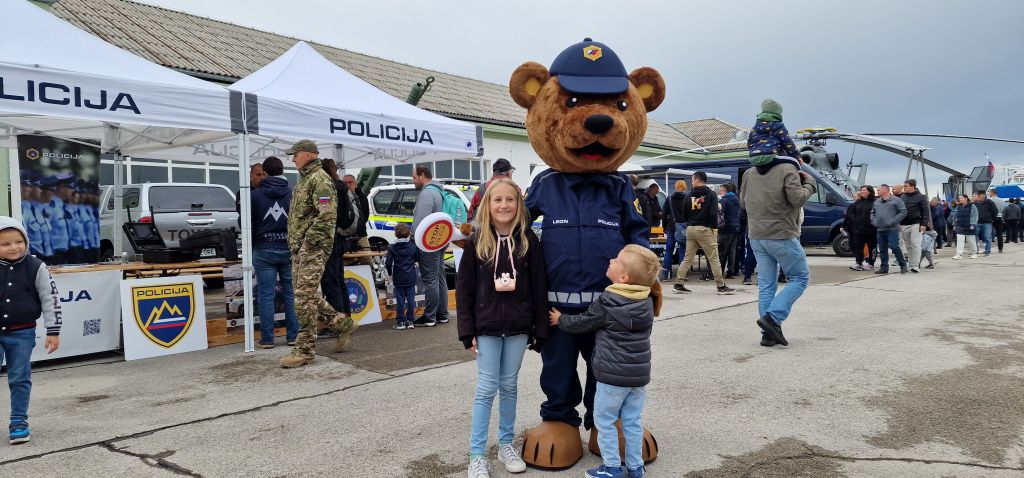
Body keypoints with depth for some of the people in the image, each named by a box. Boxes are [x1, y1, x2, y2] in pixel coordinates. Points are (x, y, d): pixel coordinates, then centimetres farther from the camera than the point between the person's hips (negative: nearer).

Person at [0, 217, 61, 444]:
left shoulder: (35, 267, -8)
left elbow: (50, 300, -4)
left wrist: (53, 331, -5)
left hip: (22, 333, -1)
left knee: (19, 379, 7)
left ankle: (19, 422, 17)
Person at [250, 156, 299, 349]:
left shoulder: (254, 195, -2)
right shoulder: (294, 194, -1)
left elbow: (248, 224, 1)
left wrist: (251, 248, 12)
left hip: (264, 250, -1)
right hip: (289, 249, 2)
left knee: (266, 296, 3)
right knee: (291, 294, 8)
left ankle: (267, 339, 6)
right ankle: (293, 336, 12)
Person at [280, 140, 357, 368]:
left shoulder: (320, 179, -11)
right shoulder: (304, 179, 21)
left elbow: (327, 216, -22)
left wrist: (308, 242, -19)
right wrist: (295, 243, 18)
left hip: (313, 248, -10)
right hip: (300, 248, 10)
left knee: (305, 297, -9)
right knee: (307, 295, 13)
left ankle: (305, 350, -2)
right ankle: (343, 324, 25)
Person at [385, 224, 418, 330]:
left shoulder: (392, 248, -8)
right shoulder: (413, 246, -2)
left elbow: (388, 263, -9)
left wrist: (390, 273, 8)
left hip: (398, 279, -2)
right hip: (411, 278, 2)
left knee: (400, 300, 3)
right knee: (410, 299, 7)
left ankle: (400, 321, 5)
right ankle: (410, 320, 10)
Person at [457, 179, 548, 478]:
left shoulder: (528, 240, -2)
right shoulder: (477, 242, -4)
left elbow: (539, 288, -1)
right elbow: (464, 289, -2)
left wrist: (540, 329, -2)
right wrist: (468, 331, -6)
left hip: (518, 326, 1)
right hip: (487, 327, -1)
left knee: (509, 386, 12)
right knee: (486, 388, 1)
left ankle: (506, 445, 27)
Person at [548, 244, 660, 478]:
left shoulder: (606, 304, -15)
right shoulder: (647, 302, 2)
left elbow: (581, 323, -3)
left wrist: (560, 319, 14)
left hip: (612, 375, -6)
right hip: (639, 373, 6)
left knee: (604, 420, 9)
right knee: (632, 422, 15)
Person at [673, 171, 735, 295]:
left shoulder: (689, 195, 7)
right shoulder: (711, 194, -5)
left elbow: (684, 214, 10)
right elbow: (713, 213, -13)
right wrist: (715, 227, -2)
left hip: (690, 229, 5)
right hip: (704, 229, -5)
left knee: (687, 258, 10)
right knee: (714, 259, -1)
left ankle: (678, 284, 7)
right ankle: (721, 287, 2)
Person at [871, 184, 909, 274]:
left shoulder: (896, 200, -3)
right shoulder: (876, 202, 17)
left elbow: (903, 212, -7)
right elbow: (872, 213, 26)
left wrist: (893, 221, -14)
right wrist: (873, 221, 8)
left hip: (892, 229, -6)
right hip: (880, 229, 6)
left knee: (894, 247, -12)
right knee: (882, 249, 7)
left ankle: (903, 265, 3)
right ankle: (884, 268, 14)